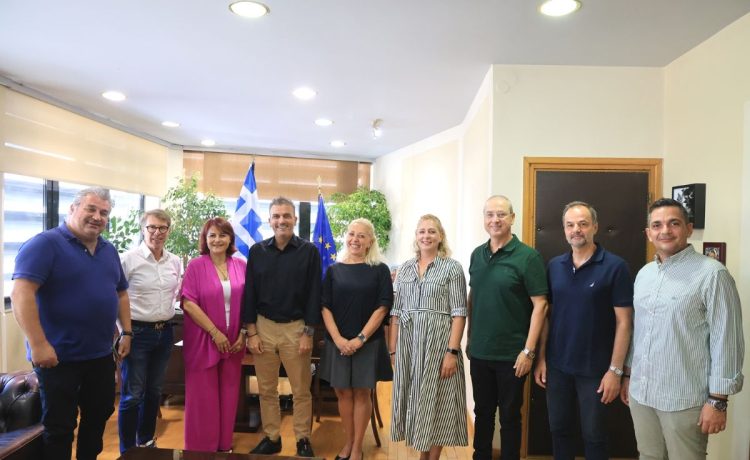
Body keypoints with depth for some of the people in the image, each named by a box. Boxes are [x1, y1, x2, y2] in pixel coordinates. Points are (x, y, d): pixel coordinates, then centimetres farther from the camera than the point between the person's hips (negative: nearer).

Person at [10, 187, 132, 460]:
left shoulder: (109, 250, 9)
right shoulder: (46, 243, -13)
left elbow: (120, 293, 17)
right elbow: (21, 292, -22)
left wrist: (126, 332, 10)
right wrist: (38, 344, -26)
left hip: (101, 355, 7)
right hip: (58, 356, -7)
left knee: (98, 416, 19)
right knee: (59, 427, 7)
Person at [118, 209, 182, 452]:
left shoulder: (175, 262, 5)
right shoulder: (128, 259, -11)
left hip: (165, 332, 5)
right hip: (137, 332, -5)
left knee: (154, 391, 17)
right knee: (132, 395, 3)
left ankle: (147, 441, 35)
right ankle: (128, 450, 19)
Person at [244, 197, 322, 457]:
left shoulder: (309, 251, -4)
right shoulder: (257, 251, 3)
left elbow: (314, 295, -4)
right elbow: (250, 293, 4)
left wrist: (308, 333, -7)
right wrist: (251, 332, -1)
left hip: (296, 328, -2)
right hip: (264, 327, 2)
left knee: (301, 390, 8)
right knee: (266, 390, 12)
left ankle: (303, 440, 24)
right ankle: (271, 438, 28)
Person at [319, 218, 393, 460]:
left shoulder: (380, 270, -2)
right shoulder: (334, 270, 3)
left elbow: (382, 307, -6)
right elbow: (325, 306, 1)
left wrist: (361, 338, -13)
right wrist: (337, 338, -11)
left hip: (368, 342, -2)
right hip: (337, 342, 2)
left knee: (362, 393, 7)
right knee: (343, 392, 10)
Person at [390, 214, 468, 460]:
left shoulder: (452, 267, -4)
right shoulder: (405, 268, 9)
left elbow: (458, 313, -8)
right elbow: (396, 311, 10)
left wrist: (452, 351, -15)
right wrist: (393, 348, 7)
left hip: (437, 341, -4)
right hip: (408, 343, 4)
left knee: (436, 401, 5)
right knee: (415, 399, 12)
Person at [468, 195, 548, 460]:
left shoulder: (527, 257, -11)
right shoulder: (477, 255, 5)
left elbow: (540, 305, -13)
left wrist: (529, 351, -16)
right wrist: (470, 339, 10)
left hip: (511, 355, -4)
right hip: (479, 352, 5)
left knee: (509, 416, 11)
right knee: (482, 412, 17)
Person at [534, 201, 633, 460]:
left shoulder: (615, 266, -9)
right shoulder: (554, 266, 3)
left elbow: (624, 322, -9)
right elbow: (547, 314, 8)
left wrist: (615, 370, -12)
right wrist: (541, 358, 4)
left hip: (594, 369, -4)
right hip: (557, 366, 4)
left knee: (594, 436, 11)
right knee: (559, 430, 16)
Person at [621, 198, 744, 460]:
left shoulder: (712, 274, -11)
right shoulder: (643, 274, 8)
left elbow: (727, 340, -13)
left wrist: (718, 400, -13)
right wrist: (628, 375, 16)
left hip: (684, 399, -5)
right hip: (641, 393, 6)